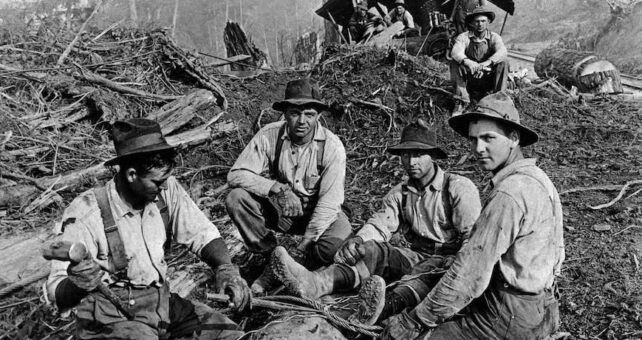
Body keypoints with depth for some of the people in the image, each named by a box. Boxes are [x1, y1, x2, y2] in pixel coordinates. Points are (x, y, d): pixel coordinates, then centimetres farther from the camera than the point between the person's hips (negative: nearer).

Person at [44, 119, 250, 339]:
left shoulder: (166, 189, -7)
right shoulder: (85, 215, -21)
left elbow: (201, 233, -2)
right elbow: (56, 294, -17)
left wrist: (225, 267, -21)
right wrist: (76, 284, -41)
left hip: (161, 302, 5)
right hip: (112, 318, -4)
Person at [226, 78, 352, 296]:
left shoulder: (332, 146, -20)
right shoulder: (268, 136, -15)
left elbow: (329, 201, -22)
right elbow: (236, 175, -19)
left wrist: (304, 244, -29)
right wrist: (278, 188, -34)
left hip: (317, 213, -1)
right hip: (278, 209, 2)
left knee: (338, 243, -32)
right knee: (236, 198, -24)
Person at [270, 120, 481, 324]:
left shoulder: (459, 188, -5)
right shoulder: (399, 194, 11)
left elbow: (472, 237, -13)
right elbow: (379, 224, -2)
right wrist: (358, 240, -25)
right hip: (417, 258, 5)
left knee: (429, 270, -39)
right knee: (373, 249, -20)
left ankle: (388, 305, -67)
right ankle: (314, 284, -45)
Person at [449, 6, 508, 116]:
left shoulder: (494, 37, -5)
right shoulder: (464, 37, -7)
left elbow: (502, 52, -25)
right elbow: (455, 52, -28)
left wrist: (486, 64, -44)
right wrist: (467, 62, -50)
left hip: (489, 80, 0)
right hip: (469, 82, 0)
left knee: (503, 62, -24)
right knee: (454, 62, -24)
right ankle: (462, 101, -21)